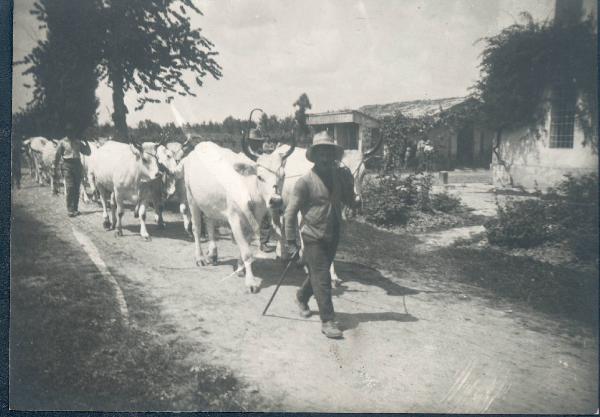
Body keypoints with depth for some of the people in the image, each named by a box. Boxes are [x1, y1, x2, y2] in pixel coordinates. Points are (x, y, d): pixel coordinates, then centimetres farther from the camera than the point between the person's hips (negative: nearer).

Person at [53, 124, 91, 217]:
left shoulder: (78, 142, 12)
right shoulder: (62, 142, 4)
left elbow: (88, 152, 11)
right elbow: (57, 157, 6)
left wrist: (86, 142, -1)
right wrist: (55, 170, 5)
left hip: (77, 165, 3)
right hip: (67, 165, -3)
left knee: (77, 188, 4)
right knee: (70, 188, -12)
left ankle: (75, 209, 13)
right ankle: (70, 210, -9)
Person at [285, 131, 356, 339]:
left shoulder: (338, 176, 3)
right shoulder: (306, 181, -12)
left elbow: (350, 202, 3)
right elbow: (290, 212, -10)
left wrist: (349, 181, -10)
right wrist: (291, 242, -12)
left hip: (333, 237, 6)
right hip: (313, 237, -5)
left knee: (318, 273, 20)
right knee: (322, 278, -5)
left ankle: (302, 297, 46)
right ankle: (327, 321, 3)